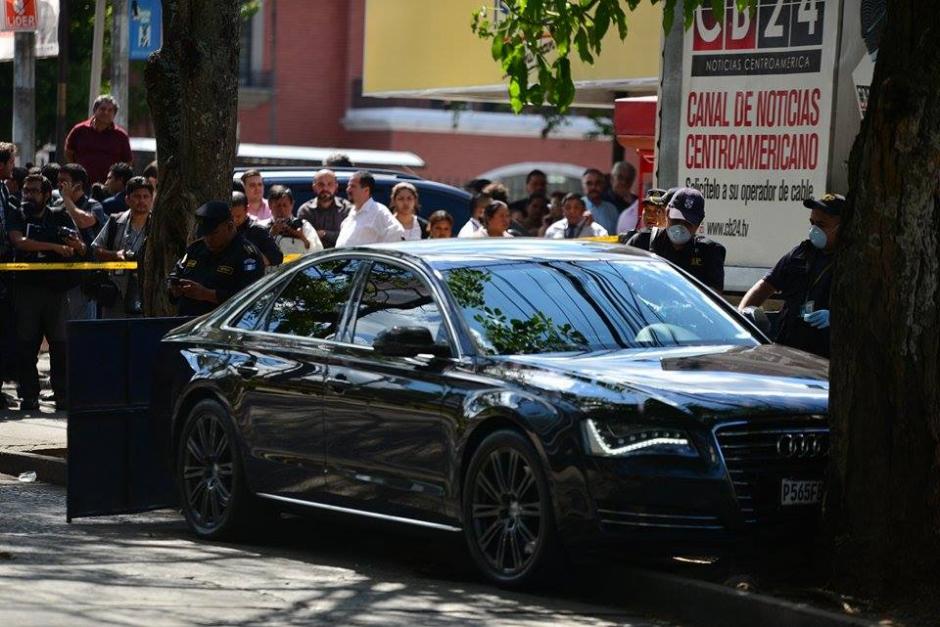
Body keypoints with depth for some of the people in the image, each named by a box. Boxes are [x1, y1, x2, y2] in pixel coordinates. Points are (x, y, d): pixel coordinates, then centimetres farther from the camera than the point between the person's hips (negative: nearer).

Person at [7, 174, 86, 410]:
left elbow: (83, 251, 7)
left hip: (57, 290, 0)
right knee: (26, 344, -1)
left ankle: (63, 397, -3)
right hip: (27, 289, 0)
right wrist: (56, 247, -17)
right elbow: (19, 241, -10)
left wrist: (77, 245, -18)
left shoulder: (60, 217, 12)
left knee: (61, 344, -5)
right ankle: (29, 397, 3)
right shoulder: (18, 216, 9)